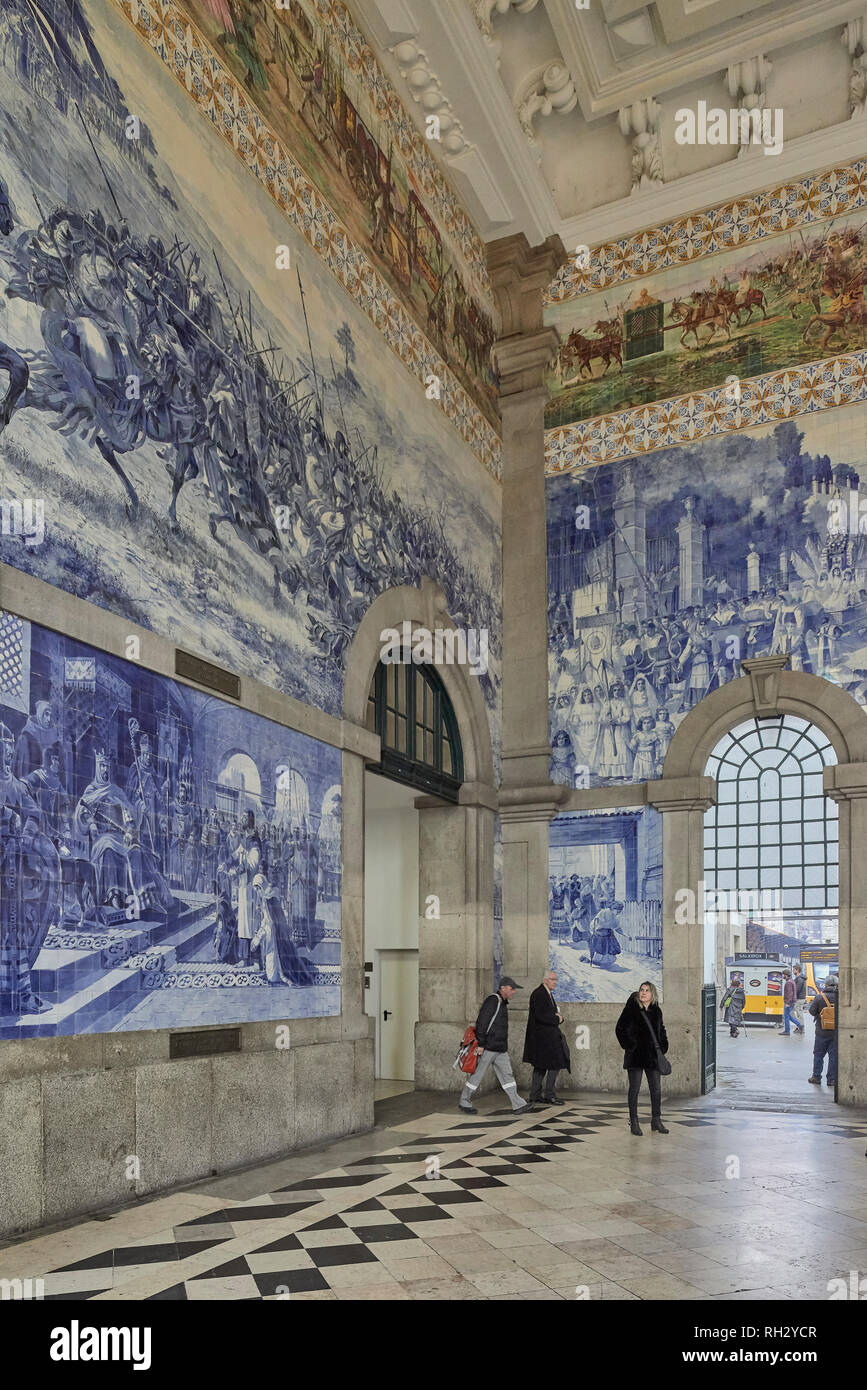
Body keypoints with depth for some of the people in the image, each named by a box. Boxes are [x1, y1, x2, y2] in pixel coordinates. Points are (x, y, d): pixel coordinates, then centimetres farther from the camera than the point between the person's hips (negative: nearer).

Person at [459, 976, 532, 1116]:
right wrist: (480, 1044, -22)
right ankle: (464, 1103, 13)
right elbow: (481, 1022, -21)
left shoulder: (503, 1003, 16)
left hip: (500, 1049, 9)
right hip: (488, 1048, -9)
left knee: (507, 1075, 3)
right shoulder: (492, 1000, -15)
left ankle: (518, 1105, 2)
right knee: (477, 1075, 1)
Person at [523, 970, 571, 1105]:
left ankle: (534, 1096, 19)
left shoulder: (548, 994, 16)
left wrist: (558, 1017, 0)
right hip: (542, 1036, -10)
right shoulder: (538, 994, -15)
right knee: (555, 1063, -9)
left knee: (540, 1066, 13)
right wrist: (556, 1019, -13)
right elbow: (540, 1016, -23)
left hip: (548, 1035, 10)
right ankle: (549, 1095, -2)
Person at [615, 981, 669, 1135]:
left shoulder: (656, 1011, 7)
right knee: (634, 1088, 0)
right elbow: (620, 1028, -5)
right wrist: (629, 1045, -10)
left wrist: (663, 1047, 10)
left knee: (656, 1089, 7)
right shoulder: (631, 1009, -6)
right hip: (635, 1055, -4)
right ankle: (633, 1122, 7)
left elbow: (661, 1030, 21)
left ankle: (656, 1120, 20)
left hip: (652, 1055, 4)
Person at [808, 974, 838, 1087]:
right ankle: (831, 1079, 11)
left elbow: (812, 1011, -8)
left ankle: (816, 1077, 16)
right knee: (834, 1056, 9)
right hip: (836, 1032, 1)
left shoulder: (819, 997, -13)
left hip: (822, 1032, -1)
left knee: (818, 1054, 13)